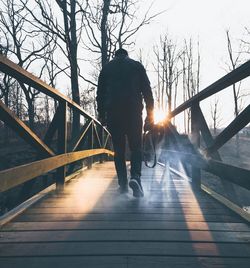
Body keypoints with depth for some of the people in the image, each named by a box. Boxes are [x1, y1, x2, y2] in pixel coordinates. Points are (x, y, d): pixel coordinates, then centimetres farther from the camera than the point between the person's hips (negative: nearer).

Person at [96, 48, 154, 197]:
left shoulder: (107, 68, 18)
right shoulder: (137, 65, 15)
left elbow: (100, 94, 12)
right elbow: (147, 91, 7)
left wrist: (102, 115, 14)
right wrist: (150, 113, 8)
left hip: (113, 113, 1)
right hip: (133, 111, -1)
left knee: (119, 149, 7)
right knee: (136, 147, 4)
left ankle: (123, 184, 6)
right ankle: (135, 177, -18)